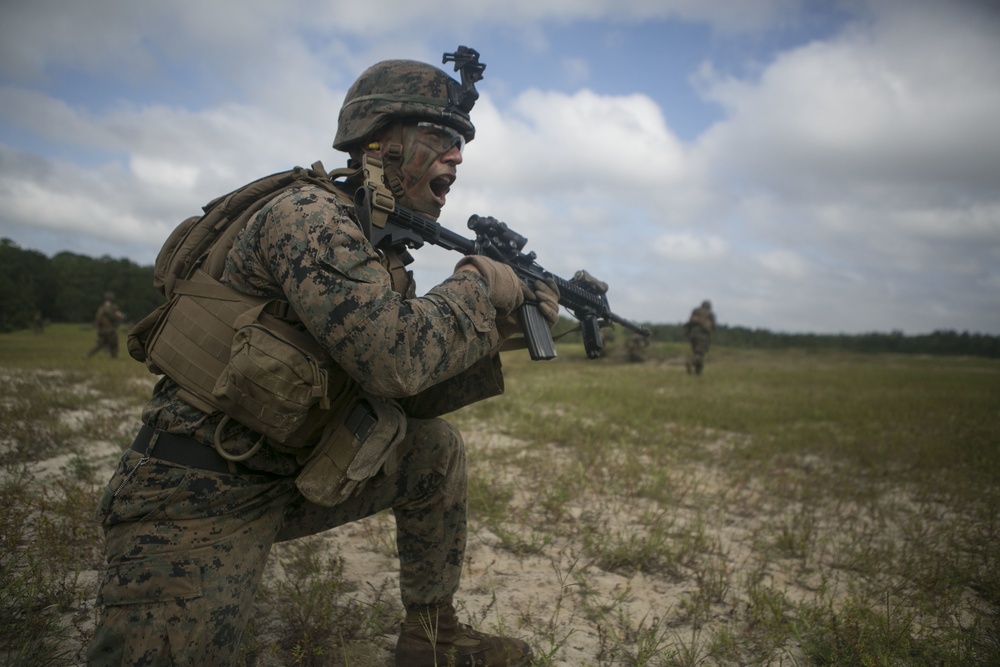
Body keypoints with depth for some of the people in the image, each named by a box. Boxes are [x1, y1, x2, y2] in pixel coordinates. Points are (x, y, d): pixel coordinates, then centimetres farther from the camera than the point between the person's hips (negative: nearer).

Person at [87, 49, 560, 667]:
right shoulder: (310, 215, -20)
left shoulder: (386, 251, 7)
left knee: (438, 449, 6)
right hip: (197, 497, -8)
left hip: (293, 474, 8)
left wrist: (507, 322, -2)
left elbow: (417, 393, 8)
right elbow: (394, 360, -31)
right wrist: (478, 283, -15)